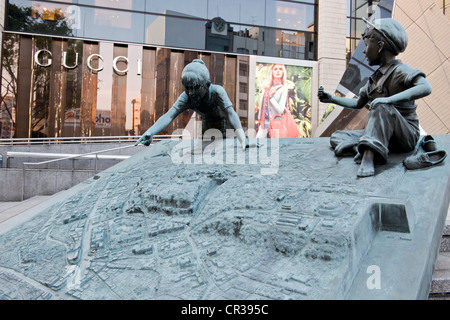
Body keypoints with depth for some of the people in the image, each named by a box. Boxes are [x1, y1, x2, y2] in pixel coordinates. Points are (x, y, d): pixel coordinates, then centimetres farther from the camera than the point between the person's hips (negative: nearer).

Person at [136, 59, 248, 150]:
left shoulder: (217, 91, -42)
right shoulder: (186, 97, -31)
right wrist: (149, 133, -60)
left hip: (224, 122, -3)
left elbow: (231, 113, -54)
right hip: (207, 123, 3)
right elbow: (169, 115, -43)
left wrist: (242, 140, -70)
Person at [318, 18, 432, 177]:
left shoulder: (400, 71, -10)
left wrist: (389, 99, -37)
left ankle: (368, 157, -48)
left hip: (406, 135, -8)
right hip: (380, 134, 8)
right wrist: (331, 98, 20)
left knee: (383, 108, -36)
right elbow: (358, 104, 27)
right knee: (337, 137, 2)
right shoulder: (375, 77, 14)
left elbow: (426, 88, -30)